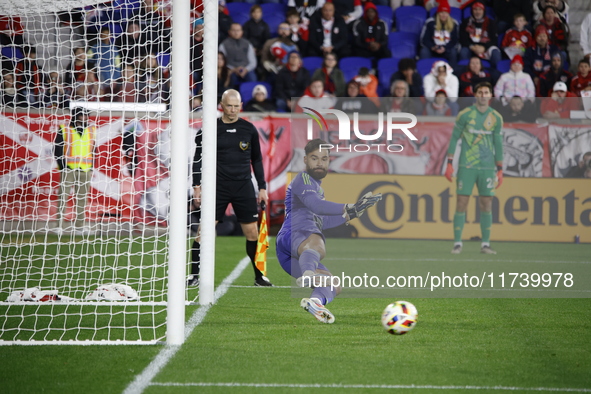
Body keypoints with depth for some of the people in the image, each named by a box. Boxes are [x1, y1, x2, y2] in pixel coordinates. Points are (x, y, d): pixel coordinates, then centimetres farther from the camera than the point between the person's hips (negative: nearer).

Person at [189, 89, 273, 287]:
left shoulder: (249, 129, 6)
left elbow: (256, 160, 13)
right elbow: (198, 158, 4)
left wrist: (262, 187, 9)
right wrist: (197, 186, -4)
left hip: (244, 187, 2)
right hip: (218, 186, -2)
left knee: (252, 232, 3)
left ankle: (259, 276, 14)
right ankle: (194, 275, -1)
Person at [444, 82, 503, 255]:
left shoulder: (496, 118, 7)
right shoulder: (465, 115, 0)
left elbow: (498, 145, 11)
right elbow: (454, 139, 3)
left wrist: (500, 170, 8)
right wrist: (450, 164, -2)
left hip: (488, 168, 2)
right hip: (466, 167, -2)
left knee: (487, 204, 1)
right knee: (461, 203, -4)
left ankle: (485, 244, 8)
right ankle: (457, 243, 1)